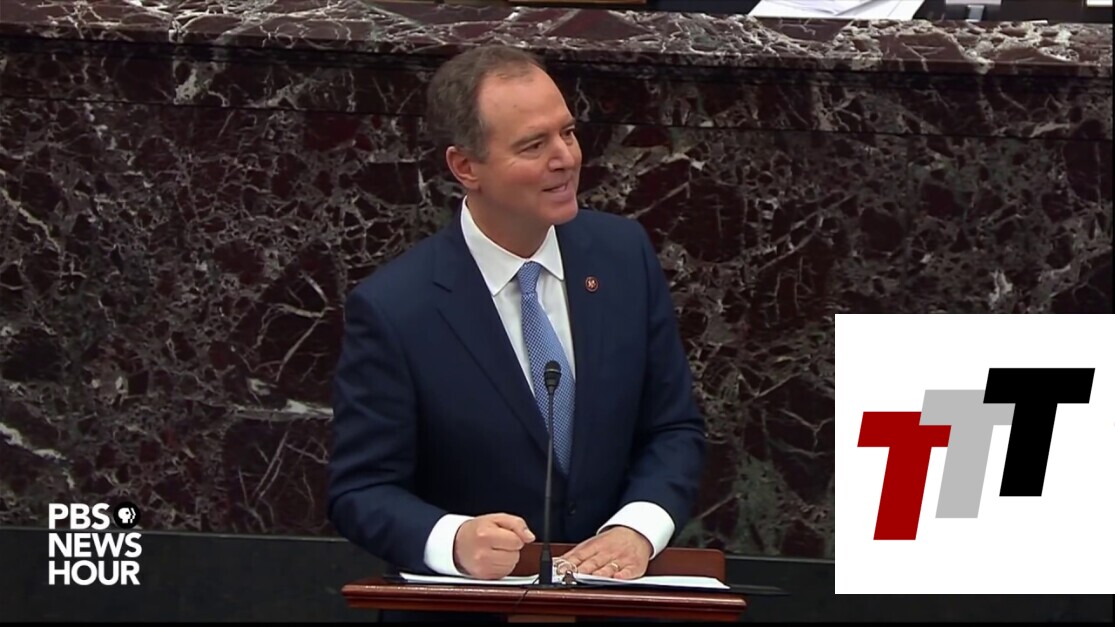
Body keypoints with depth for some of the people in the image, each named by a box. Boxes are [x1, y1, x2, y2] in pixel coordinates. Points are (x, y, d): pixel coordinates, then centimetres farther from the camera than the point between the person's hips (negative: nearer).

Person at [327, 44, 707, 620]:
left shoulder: (623, 252, 3)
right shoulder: (391, 309, -8)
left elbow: (674, 429, 8)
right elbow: (360, 491, -4)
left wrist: (638, 528, -10)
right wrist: (454, 541, -23)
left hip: (610, 583, 3)